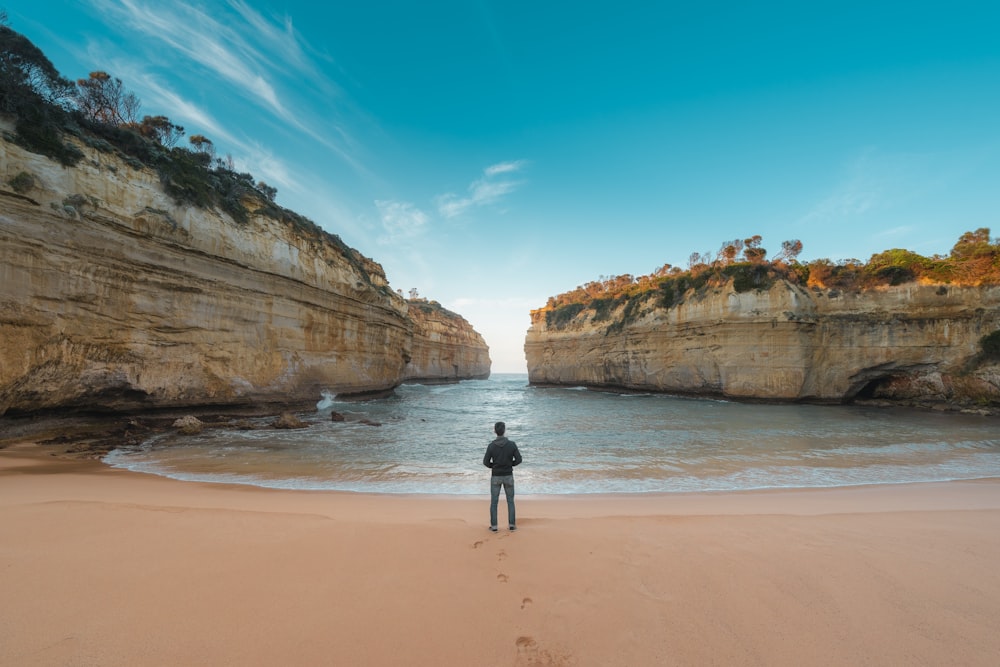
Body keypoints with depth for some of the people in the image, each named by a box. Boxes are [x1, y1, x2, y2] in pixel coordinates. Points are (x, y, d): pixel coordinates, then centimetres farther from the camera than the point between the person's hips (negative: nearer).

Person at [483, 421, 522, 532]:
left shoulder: (491, 446, -12)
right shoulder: (512, 444, -12)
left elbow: (486, 462, -8)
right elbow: (518, 460, -10)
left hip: (496, 477, 0)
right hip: (508, 476, 1)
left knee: (494, 502, 11)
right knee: (510, 501, 14)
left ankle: (494, 526, 14)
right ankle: (512, 525, 17)